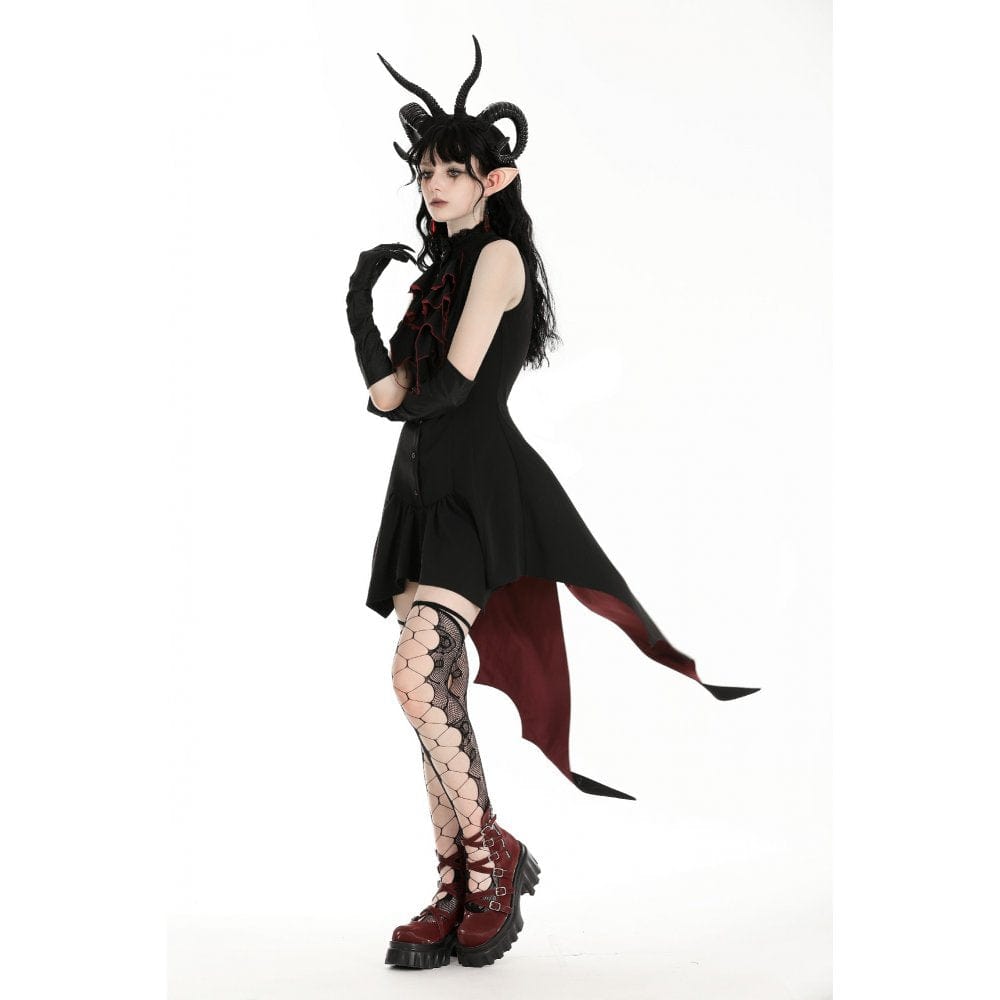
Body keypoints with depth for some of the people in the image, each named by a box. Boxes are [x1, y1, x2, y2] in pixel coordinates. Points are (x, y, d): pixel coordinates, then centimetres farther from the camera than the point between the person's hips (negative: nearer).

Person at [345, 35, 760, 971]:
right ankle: (458, 893, 8)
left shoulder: (499, 254, -3)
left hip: (478, 489, -9)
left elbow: (456, 382, -12)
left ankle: (493, 853, -6)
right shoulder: (436, 271, 21)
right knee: (437, 691, 4)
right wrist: (358, 297, 1)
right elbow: (389, 396, 12)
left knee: (418, 675, -23)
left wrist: (410, 401, 6)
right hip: (424, 489, 9)